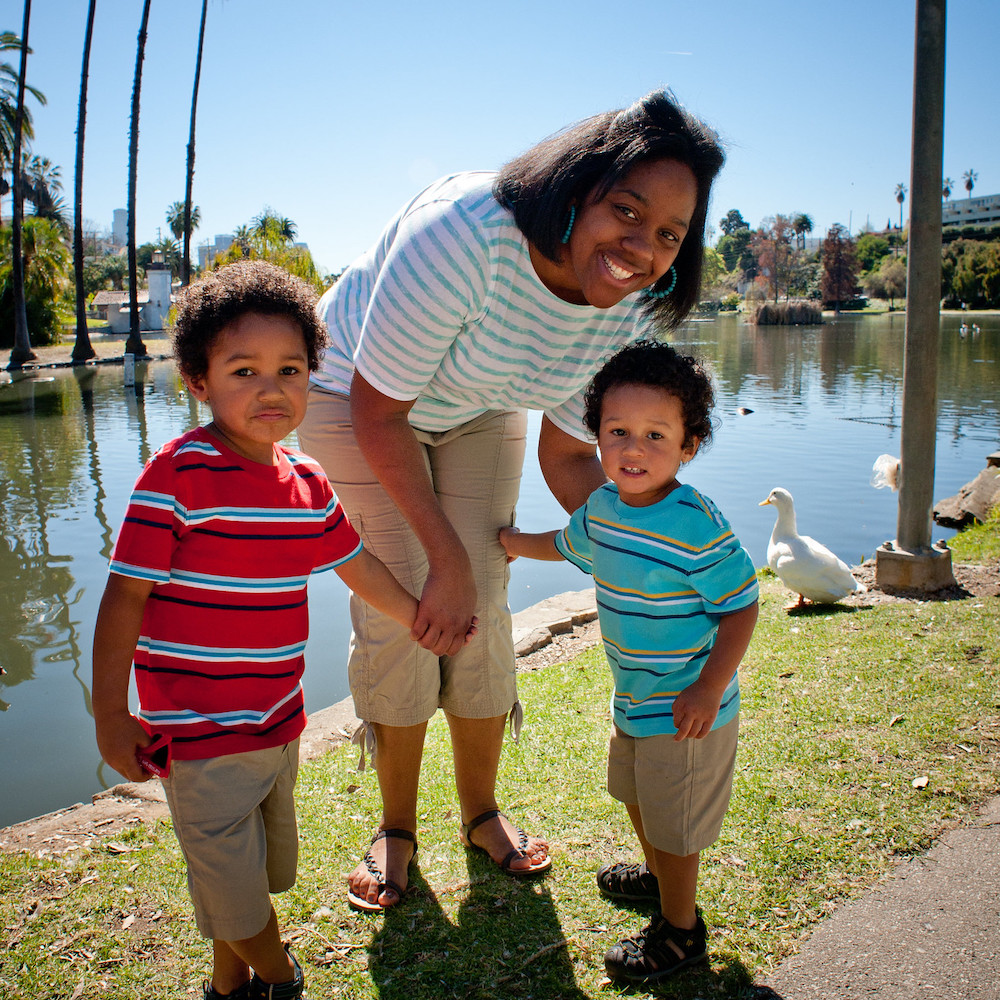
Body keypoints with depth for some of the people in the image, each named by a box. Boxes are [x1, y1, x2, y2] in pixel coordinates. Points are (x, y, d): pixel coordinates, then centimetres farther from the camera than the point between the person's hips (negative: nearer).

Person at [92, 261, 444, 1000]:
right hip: (200, 732, -7)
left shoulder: (307, 481, 1)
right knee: (232, 881, 7)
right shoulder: (178, 474, -19)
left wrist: (422, 620, 23)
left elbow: (358, 566, 15)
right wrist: (111, 715, -15)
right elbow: (125, 594, -17)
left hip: (278, 720, 7)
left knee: (262, 869, 24)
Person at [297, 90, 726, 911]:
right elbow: (379, 413, -30)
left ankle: (482, 812, 23)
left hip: (476, 410, 4)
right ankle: (397, 828, 15)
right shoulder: (461, 233, -40)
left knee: (480, 614, 0)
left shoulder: (632, 309, -21)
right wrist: (447, 558, -26)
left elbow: (568, 456, -8)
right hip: (356, 395, -4)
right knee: (398, 616, -8)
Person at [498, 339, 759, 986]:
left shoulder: (697, 526, -28)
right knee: (636, 795, 29)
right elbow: (566, 544, 19)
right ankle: (659, 875, 56)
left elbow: (741, 606, -21)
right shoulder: (602, 508, -4)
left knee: (673, 823, 8)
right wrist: (509, 540, 31)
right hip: (633, 697, 8)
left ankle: (681, 930, 33)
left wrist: (708, 689, -26)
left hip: (685, 707, -8)